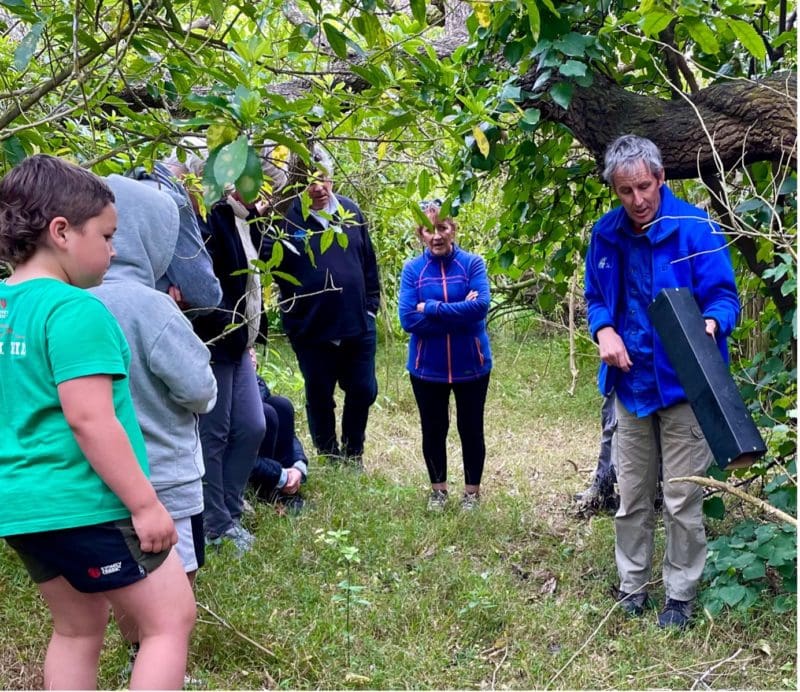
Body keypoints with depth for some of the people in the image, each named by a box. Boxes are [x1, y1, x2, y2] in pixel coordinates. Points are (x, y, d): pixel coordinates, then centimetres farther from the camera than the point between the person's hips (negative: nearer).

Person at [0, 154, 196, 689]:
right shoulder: (75, 309, -19)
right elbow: (90, 419, -24)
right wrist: (146, 503, -18)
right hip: (84, 505, -9)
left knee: (77, 630, 21)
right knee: (172, 619, 4)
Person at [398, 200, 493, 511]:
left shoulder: (472, 263, -7)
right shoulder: (412, 269, -5)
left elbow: (481, 306, -22)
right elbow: (409, 320, -15)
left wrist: (431, 308, -19)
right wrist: (460, 313, -19)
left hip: (471, 366, -1)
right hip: (427, 368, 1)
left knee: (471, 430, 12)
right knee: (433, 431, 14)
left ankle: (472, 492, 30)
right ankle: (438, 489, 34)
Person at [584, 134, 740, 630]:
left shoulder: (696, 228, -13)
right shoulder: (606, 234, 1)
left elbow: (723, 295, -11)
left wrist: (711, 325, -33)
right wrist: (604, 330, -8)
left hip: (683, 385, -4)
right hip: (631, 384, 5)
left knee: (682, 501, 2)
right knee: (631, 498, 15)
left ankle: (680, 596, 19)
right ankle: (631, 588, 30)